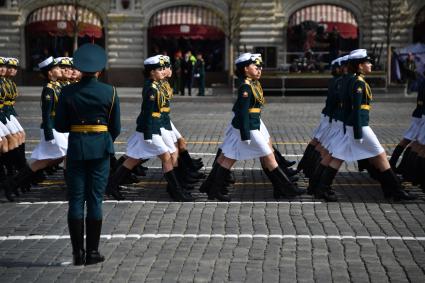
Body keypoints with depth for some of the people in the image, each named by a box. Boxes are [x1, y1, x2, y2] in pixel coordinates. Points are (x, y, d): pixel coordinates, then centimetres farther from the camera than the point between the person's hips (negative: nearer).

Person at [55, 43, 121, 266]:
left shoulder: (68, 92, -4)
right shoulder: (110, 92, -4)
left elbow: (60, 126, -1)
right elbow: (116, 127, 2)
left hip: (76, 147, 0)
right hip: (100, 148, 0)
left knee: (76, 200, 6)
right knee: (95, 200, 5)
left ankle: (78, 252, 7)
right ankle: (92, 252, 7)